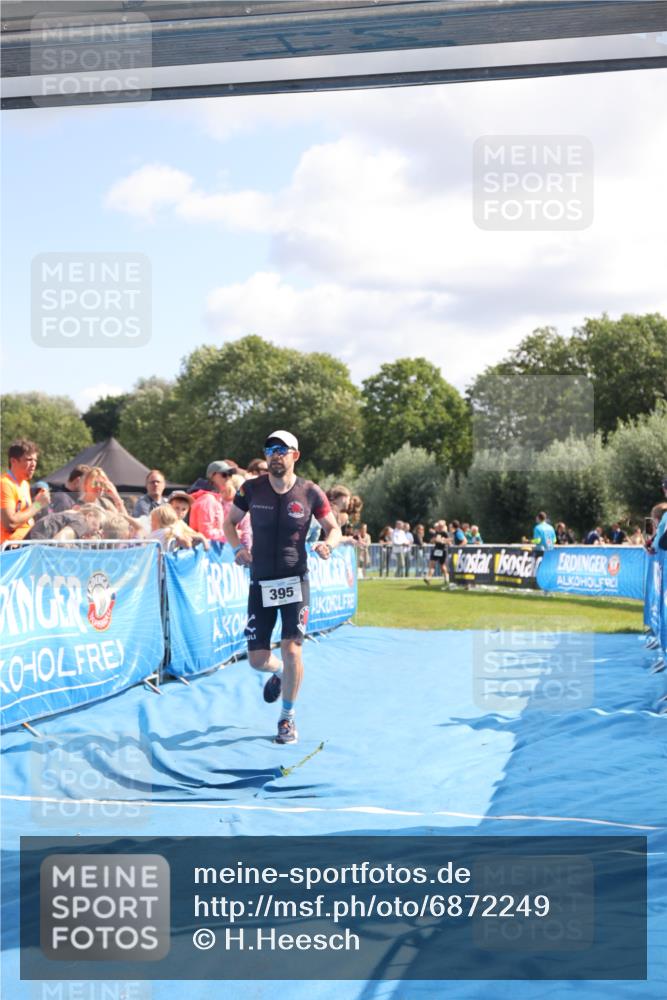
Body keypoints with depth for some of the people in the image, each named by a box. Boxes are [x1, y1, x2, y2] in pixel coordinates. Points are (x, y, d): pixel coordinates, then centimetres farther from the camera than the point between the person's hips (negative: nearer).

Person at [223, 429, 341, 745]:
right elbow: (229, 522, 12)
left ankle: (287, 718, 8)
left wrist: (328, 544, -16)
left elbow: (334, 528, 6)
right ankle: (278, 672, 41)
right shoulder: (251, 489, -1)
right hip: (260, 582, 2)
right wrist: (238, 546, -8)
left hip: (295, 581, -2)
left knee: (291, 649, -12)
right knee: (257, 659, 2)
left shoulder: (310, 493, -4)